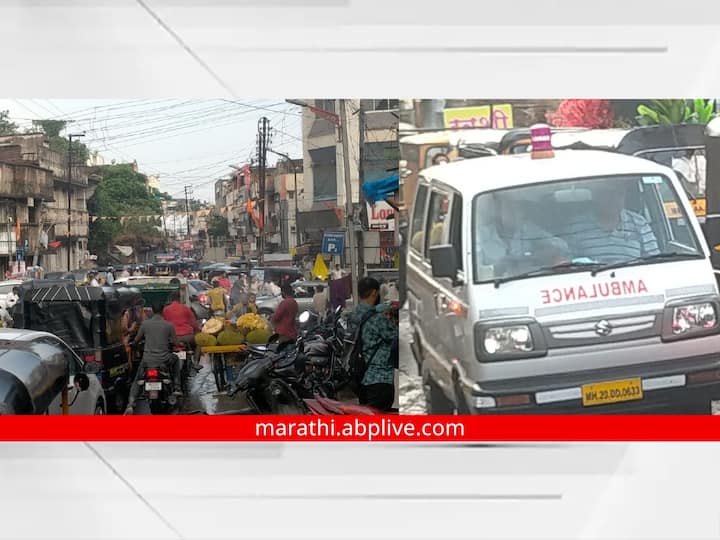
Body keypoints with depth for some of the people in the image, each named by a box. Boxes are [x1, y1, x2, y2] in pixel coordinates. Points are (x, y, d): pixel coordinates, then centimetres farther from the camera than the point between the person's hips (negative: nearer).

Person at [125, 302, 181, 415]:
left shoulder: (145, 324, -2)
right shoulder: (168, 325, -4)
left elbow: (136, 340, 6)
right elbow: (175, 342, 1)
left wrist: (133, 344, 30)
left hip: (147, 360, 0)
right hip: (164, 360, 0)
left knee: (136, 382, 14)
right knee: (175, 363, 34)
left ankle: (131, 404, -7)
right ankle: (177, 388, 24)